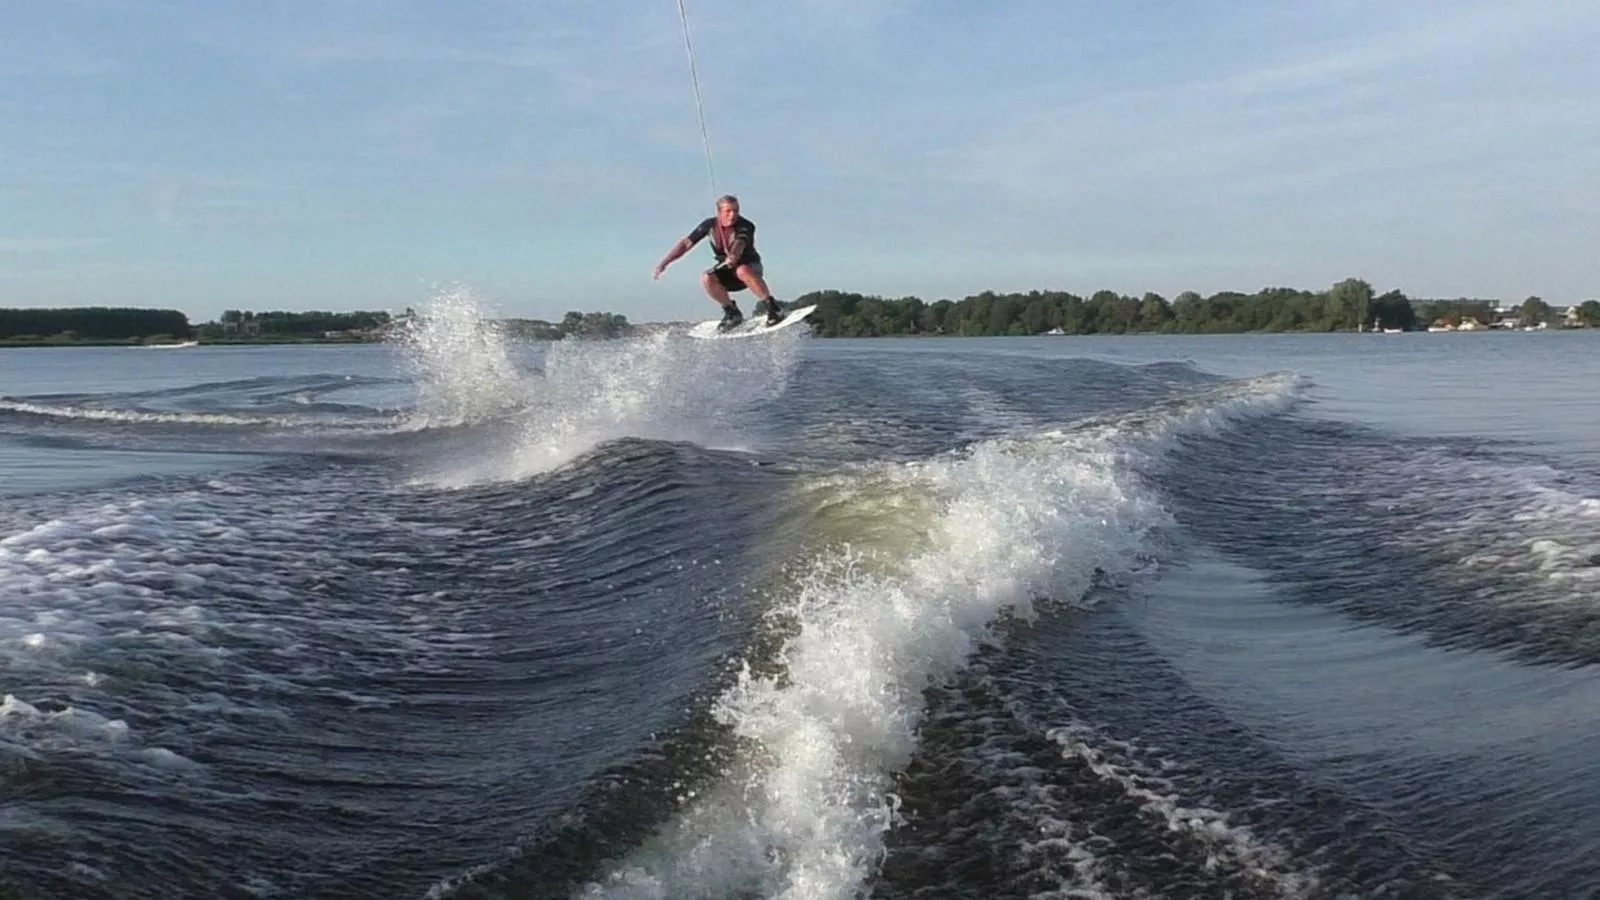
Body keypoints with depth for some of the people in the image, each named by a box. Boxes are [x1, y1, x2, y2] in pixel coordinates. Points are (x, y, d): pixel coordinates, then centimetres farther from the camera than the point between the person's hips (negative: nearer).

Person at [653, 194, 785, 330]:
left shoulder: (746, 227, -23)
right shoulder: (710, 225, -11)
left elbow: (739, 243, -45)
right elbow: (686, 243, -6)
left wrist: (734, 256, -67)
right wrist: (664, 262, -13)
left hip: (750, 266, -4)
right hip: (727, 269, 4)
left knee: (743, 271, -39)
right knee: (706, 278, -26)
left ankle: (772, 307, -32)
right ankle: (731, 312, -7)